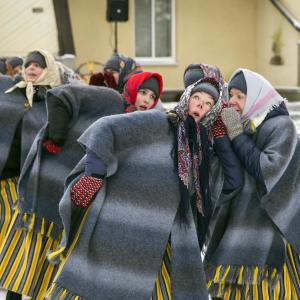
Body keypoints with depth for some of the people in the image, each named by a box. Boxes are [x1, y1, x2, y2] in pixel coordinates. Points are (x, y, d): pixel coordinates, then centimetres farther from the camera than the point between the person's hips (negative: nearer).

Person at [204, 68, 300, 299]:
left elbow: (269, 171, -21)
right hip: (241, 228, 7)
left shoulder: (281, 126, -9)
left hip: (272, 228, -7)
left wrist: (236, 135, -15)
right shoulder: (246, 127, 11)